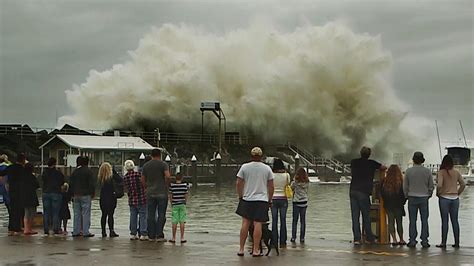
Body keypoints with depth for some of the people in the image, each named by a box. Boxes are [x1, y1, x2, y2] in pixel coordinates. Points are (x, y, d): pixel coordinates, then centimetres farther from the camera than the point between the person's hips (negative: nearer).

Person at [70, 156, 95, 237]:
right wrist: (92, 194, 0)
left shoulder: (74, 172, 11)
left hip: (76, 195, 5)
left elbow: (71, 184, 13)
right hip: (85, 195, -5)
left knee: (77, 214, 9)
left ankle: (76, 231, 9)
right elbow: (92, 184, -9)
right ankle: (85, 232, -7)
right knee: (86, 214, -4)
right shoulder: (88, 172, -6)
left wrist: (73, 194, 17)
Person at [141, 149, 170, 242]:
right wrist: (166, 185, -4)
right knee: (161, 215, 0)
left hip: (150, 193, 3)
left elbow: (142, 180, 7)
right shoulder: (163, 164, -4)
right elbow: (167, 176, -19)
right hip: (162, 193, -3)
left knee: (150, 215, 7)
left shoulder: (146, 165, 8)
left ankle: (151, 236, 8)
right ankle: (159, 235, -5)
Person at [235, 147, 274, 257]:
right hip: (262, 199, -1)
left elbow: (238, 184, 1)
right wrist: (270, 200, 15)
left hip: (247, 199, 1)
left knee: (245, 223, 6)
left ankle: (241, 249, 9)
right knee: (258, 224, -3)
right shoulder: (267, 168, 2)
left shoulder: (244, 167, 0)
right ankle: (256, 250, -3)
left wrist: (240, 196, 14)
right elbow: (271, 186, 4)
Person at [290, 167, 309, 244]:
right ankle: (302, 238, 6)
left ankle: (293, 237, 3)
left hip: (296, 202, -2)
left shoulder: (295, 182, -11)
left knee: (295, 221, 5)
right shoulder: (307, 183, -2)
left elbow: (291, 188, 3)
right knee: (303, 221, 6)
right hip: (304, 202, 2)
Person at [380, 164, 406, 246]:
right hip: (398, 205, -2)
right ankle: (401, 240, 14)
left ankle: (394, 239, -2)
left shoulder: (384, 181, -4)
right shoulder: (401, 182, -12)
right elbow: (404, 194, -7)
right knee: (399, 222, 8)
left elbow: (381, 193, 4)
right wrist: (402, 202, 7)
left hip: (388, 205, 2)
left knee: (391, 221, 6)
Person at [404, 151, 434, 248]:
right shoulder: (427, 171, -2)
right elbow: (431, 186, 3)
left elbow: (405, 186, 2)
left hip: (412, 198, 0)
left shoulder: (409, 171, -4)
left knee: (412, 220, 4)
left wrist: (407, 196, 15)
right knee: (424, 220, 4)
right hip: (424, 198, 0)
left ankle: (412, 240, 2)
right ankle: (424, 241, 2)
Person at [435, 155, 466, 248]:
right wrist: (458, 193, 13)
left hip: (444, 198, -4)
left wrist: (438, 193, -3)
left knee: (444, 221, 0)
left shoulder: (441, 172, -9)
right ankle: (456, 242, 11)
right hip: (455, 198, 4)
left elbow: (439, 185, -20)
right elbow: (463, 184, 3)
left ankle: (443, 242, 2)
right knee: (455, 221, 9)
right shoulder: (456, 172, 3)